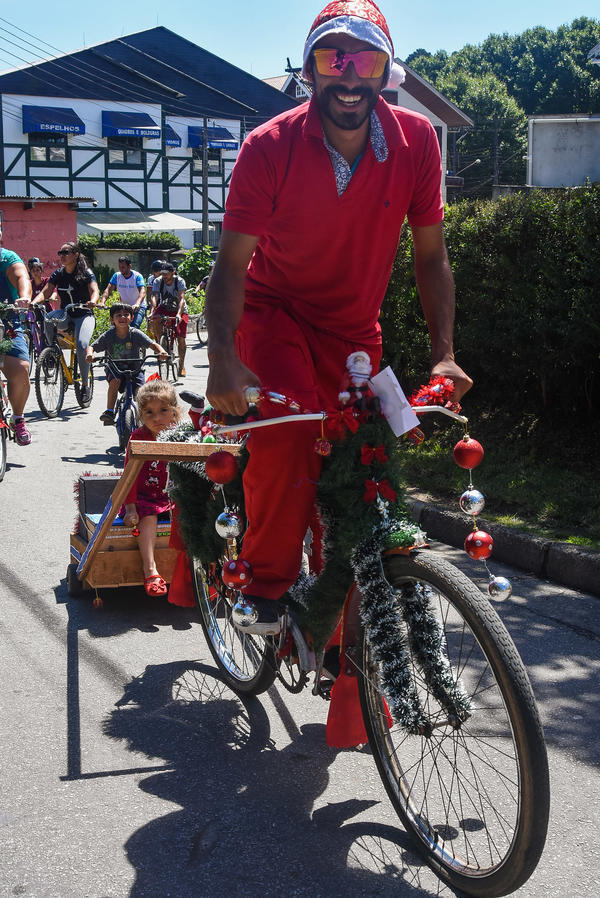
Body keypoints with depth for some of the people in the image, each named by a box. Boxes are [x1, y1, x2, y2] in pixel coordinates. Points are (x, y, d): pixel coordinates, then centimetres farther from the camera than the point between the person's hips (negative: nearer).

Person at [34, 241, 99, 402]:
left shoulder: (87, 273, -4)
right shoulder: (58, 274, 7)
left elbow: (94, 291, -18)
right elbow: (45, 292, -3)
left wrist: (93, 301, -42)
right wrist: (33, 302, -24)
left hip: (84, 315, -3)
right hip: (65, 314, 3)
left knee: (81, 345, -28)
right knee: (48, 319, -33)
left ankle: (85, 384, -12)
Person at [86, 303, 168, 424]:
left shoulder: (136, 333, -9)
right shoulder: (108, 335, -8)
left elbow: (153, 344, -16)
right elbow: (92, 346, -13)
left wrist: (161, 352, -39)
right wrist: (89, 354, -37)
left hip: (135, 368, 0)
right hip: (115, 368, 0)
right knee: (115, 381, -33)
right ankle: (109, 411, -24)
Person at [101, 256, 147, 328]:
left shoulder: (137, 276, -14)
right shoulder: (117, 276, -3)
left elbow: (142, 292, -29)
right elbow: (108, 290, -12)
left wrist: (137, 304, -50)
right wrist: (103, 302, -33)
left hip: (139, 308, -4)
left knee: (133, 327, -26)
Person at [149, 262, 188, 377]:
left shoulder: (179, 281, -21)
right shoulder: (158, 281, -14)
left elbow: (181, 298, -32)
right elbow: (155, 297, -24)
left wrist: (179, 314, -47)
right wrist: (152, 311, -42)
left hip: (180, 310, -2)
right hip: (165, 308, 2)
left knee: (181, 339, -8)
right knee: (156, 319, -32)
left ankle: (182, 365, 5)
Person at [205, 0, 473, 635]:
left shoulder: (416, 140, -14)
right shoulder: (269, 146, -20)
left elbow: (430, 255, -5)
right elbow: (232, 264, -20)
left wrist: (444, 355, -14)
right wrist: (222, 360, -34)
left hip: (355, 329, 3)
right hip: (275, 312, -3)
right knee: (287, 435, -30)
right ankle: (268, 583, -10)